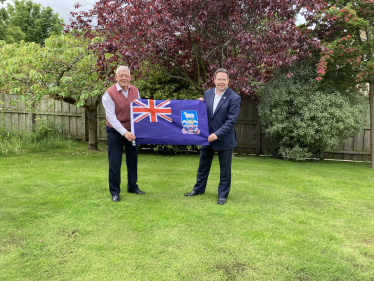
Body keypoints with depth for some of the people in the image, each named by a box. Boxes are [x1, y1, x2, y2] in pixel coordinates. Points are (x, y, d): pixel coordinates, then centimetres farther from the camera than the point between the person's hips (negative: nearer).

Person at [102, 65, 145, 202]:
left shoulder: (135, 90, 0)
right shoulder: (109, 93, -15)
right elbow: (111, 117, -19)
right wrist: (124, 132, -28)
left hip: (131, 130, 5)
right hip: (115, 131, -5)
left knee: (132, 159, 14)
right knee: (115, 162, -1)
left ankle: (132, 187, 30)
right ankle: (114, 192, 13)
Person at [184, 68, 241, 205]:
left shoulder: (234, 97, -13)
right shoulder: (207, 93, 2)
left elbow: (232, 120, -17)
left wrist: (217, 134, -22)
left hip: (224, 139, -4)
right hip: (207, 137, 5)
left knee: (225, 169, 8)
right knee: (203, 165, 18)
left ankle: (223, 195, 24)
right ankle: (198, 188, 36)